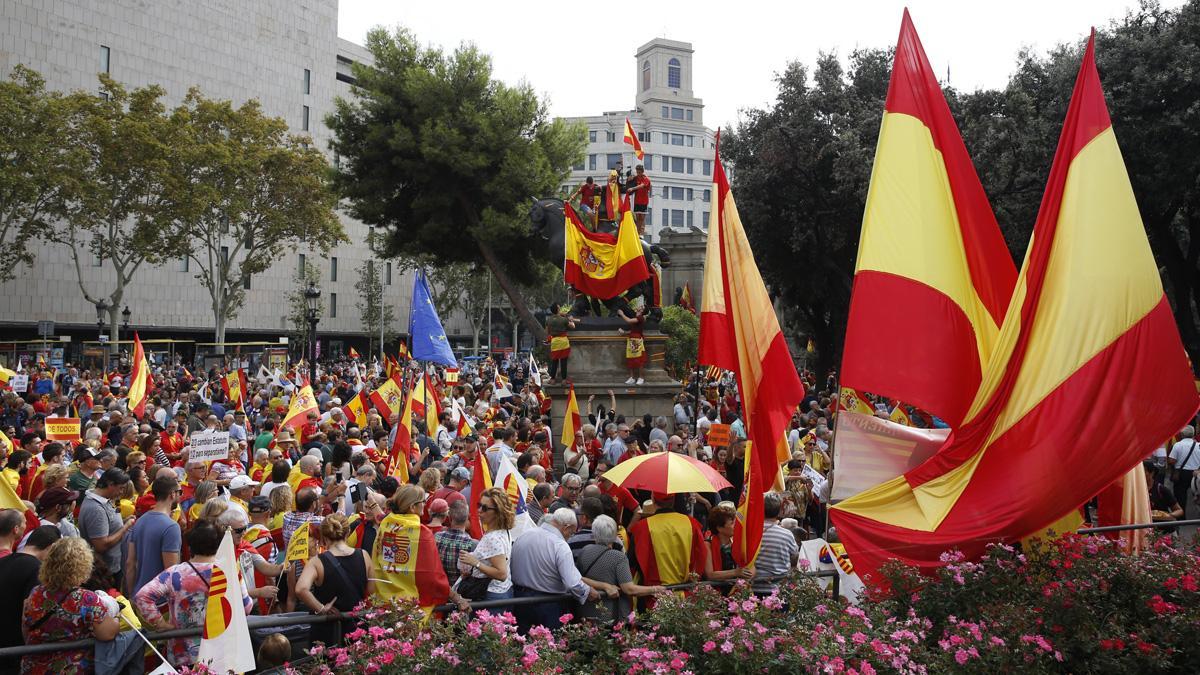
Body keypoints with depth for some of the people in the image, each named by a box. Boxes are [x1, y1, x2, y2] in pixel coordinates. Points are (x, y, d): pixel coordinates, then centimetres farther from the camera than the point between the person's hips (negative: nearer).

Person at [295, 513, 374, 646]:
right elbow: (371, 592, 2)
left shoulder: (317, 562, -15)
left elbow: (301, 589, -31)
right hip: (357, 627, 3)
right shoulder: (363, 556, -6)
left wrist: (320, 608, -19)